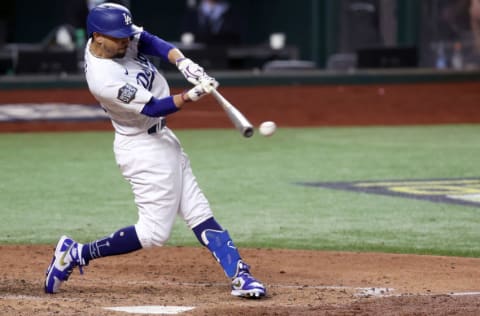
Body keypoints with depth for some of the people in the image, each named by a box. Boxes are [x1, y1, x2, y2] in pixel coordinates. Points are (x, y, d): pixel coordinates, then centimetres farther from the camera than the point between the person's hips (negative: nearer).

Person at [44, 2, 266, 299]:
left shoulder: (120, 36, -7)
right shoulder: (104, 79, -29)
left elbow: (153, 42, -8)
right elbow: (153, 108, -26)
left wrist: (184, 62, -26)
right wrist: (193, 94, -37)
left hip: (161, 138, 10)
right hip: (144, 149, -10)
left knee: (199, 213, 6)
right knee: (155, 232, -5)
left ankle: (240, 276, 6)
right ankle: (77, 254, 7)